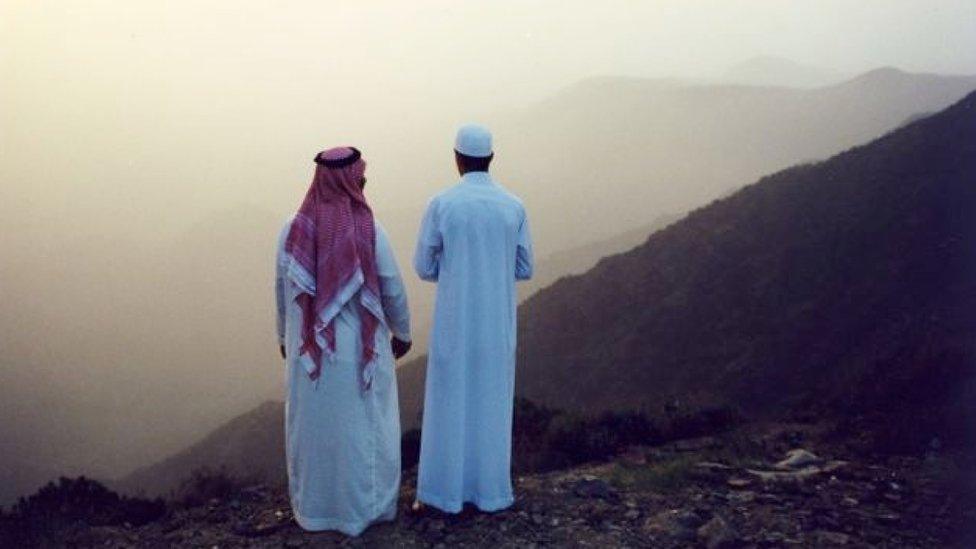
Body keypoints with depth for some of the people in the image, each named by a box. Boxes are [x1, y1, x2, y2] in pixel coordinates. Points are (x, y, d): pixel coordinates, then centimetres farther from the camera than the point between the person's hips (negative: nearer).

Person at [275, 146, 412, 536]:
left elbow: (282, 291, 0)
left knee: (313, 425, 18)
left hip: (311, 349, 3)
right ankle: (367, 504, 26)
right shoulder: (370, 231, -18)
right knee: (366, 426, 14)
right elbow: (393, 290, -9)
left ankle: (314, 505, 31)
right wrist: (401, 332, 9)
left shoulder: (293, 230, -10)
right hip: (361, 351, -2)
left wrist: (285, 336, 17)